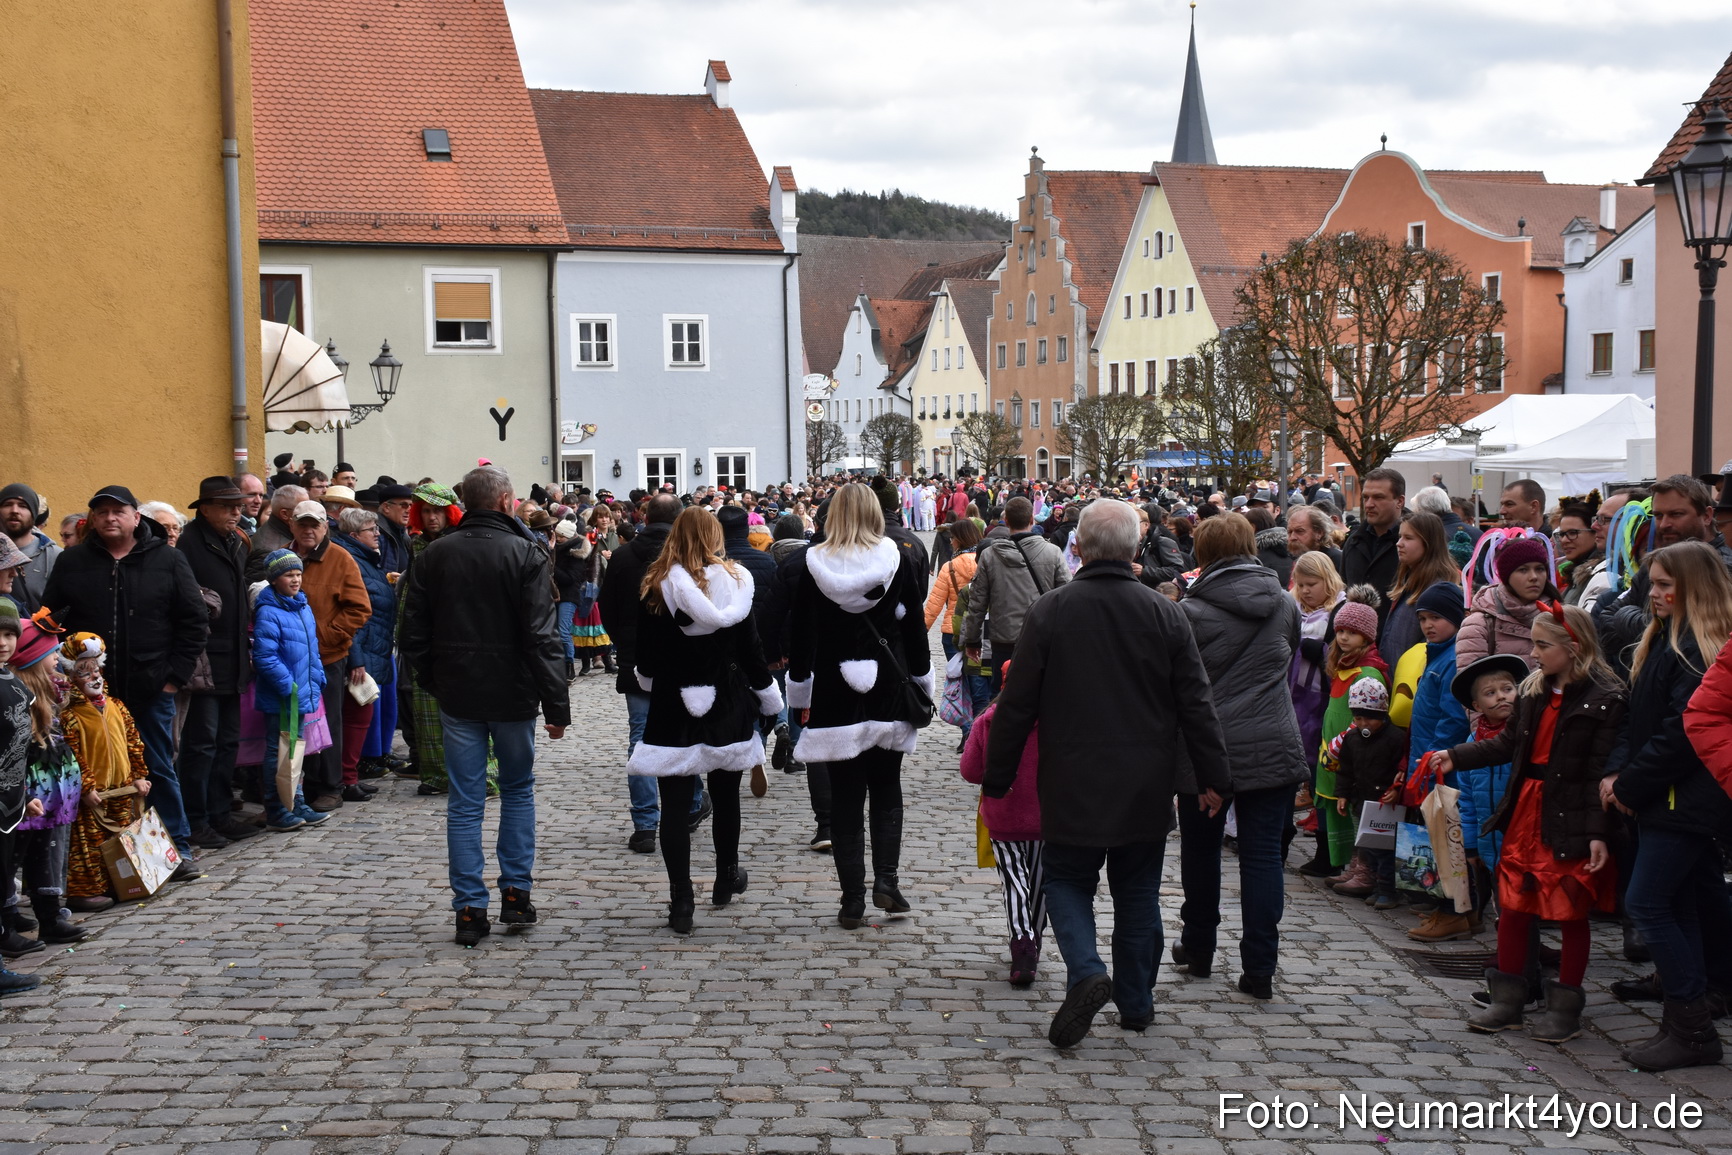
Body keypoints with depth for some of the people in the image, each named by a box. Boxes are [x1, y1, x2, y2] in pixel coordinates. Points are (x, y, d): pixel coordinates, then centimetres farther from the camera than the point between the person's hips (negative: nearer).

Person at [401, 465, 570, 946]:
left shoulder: (433, 556, 2)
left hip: (457, 695, 2)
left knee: (464, 802, 5)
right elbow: (542, 637, -14)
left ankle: (470, 910, 5)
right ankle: (516, 895, 15)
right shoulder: (526, 555, -10)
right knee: (518, 790, 16)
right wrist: (556, 705, -11)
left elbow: (414, 633, 5)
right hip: (512, 693, -2)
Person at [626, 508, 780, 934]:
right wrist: (769, 697, 11)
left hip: (673, 707, -2)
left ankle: (681, 902, -5)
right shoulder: (734, 580, -3)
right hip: (727, 706, 2)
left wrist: (648, 679, 22)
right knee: (726, 798, 19)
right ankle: (726, 878, 36)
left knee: (675, 806, -1)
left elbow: (645, 661, -1)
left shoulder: (656, 587, -5)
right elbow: (750, 648, -2)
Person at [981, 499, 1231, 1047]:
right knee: (1138, 892, 15)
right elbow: (1197, 705, -1)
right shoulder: (1166, 615, -4)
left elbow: (1017, 705, -6)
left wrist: (997, 777, 4)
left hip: (1073, 789, -2)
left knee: (1066, 880, 13)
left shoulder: (1049, 612, -9)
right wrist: (1213, 776, 9)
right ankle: (1136, 1003, 22)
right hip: (1147, 792, 2)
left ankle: (1086, 970, -11)